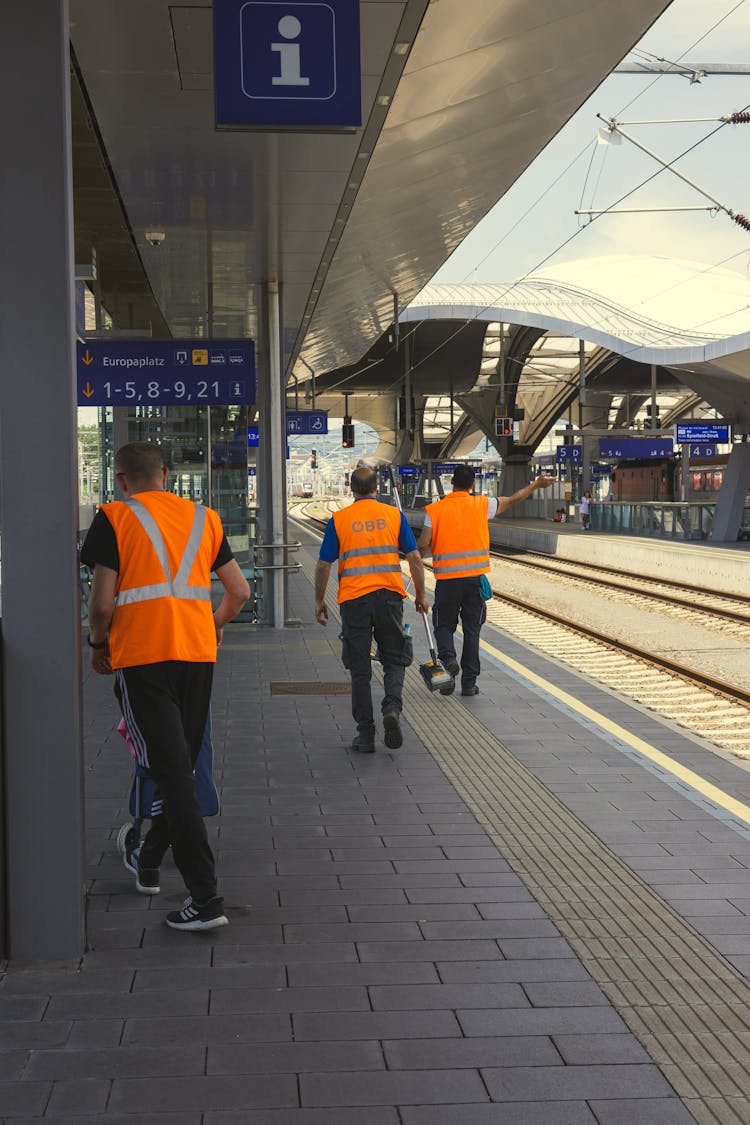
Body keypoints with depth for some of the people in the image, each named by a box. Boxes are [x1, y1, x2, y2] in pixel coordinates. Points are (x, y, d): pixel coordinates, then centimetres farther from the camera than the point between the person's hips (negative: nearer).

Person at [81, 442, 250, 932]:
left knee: (171, 771, -5)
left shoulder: (114, 518, 0)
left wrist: (98, 642, 12)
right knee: (182, 764, 18)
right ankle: (148, 860, 37)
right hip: (198, 653, 5)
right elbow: (240, 592, 15)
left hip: (141, 654, -5)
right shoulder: (204, 518, 13)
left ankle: (206, 897, -10)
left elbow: (102, 602, -7)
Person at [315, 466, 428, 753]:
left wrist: (319, 601, 13)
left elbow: (324, 565, 1)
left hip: (354, 600, 0)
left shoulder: (338, 519, 0)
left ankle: (365, 735, 9)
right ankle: (392, 707, -13)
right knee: (394, 660, 14)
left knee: (359, 669, 8)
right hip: (389, 596, 1)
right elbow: (414, 559, 3)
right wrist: (421, 595, 13)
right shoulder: (394, 515, 3)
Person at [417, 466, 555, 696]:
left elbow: (422, 545, -6)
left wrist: (420, 556, 17)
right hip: (475, 576, 1)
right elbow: (512, 500, 15)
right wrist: (535, 485, 30)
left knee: (444, 625, 12)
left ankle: (448, 658, -16)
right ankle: (469, 682, 10)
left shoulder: (435, 510, -2)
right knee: (472, 630, 9)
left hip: (446, 578, -1)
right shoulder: (481, 504, 2)